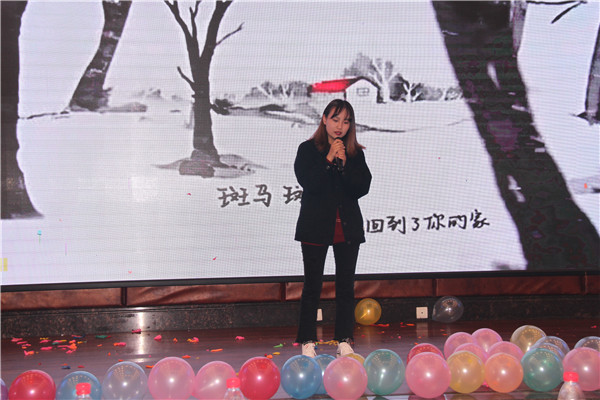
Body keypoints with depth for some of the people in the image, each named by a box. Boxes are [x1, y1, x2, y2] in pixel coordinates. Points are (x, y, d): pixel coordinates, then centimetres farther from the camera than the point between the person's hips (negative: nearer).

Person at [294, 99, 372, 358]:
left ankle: (344, 341, 14)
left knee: (346, 285, 6)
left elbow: (363, 188, -4)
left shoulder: (355, 153, 8)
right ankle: (308, 342, 10)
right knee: (312, 285, 2)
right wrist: (329, 159, -17)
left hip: (348, 227, 3)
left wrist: (344, 163, -14)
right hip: (316, 227, -3)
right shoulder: (308, 150, 0)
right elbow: (309, 183, -14)